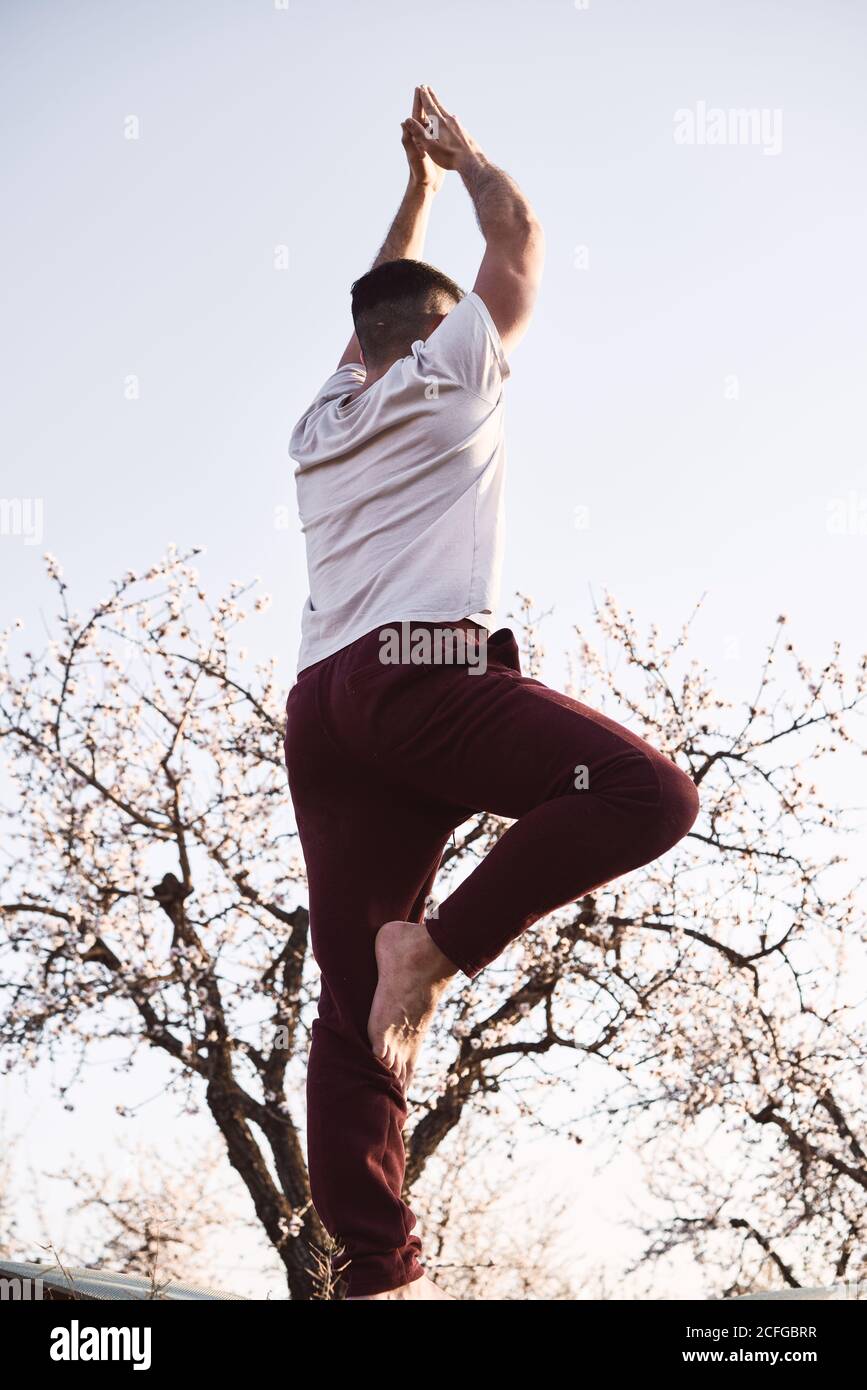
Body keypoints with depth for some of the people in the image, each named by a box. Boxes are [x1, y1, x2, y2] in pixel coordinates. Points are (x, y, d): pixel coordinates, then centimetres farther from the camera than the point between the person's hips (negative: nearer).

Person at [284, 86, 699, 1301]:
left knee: (353, 1014, -2)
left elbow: (381, 304, 46)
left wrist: (416, 184, 55)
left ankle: (379, 1274, -10)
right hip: (423, 672, -7)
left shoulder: (323, 418, 28)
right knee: (648, 792, -14)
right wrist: (461, 153, 39)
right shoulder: (451, 372, 11)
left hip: (325, 703, 7)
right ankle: (438, 946, -19)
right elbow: (520, 235, 22)